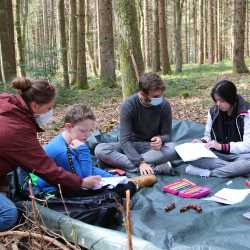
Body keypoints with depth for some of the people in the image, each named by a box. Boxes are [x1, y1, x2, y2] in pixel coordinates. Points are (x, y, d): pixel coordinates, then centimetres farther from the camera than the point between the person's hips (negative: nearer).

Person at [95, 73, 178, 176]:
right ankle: (154, 168, -36)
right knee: (100, 149, -28)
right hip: (131, 147, -1)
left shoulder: (164, 105, -12)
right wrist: (140, 162, -36)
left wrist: (160, 139, -30)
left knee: (174, 149, -32)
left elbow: (167, 134, -5)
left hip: (153, 147, 1)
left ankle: (118, 162, -29)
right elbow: (125, 140, -23)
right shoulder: (128, 105, -19)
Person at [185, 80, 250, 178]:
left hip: (239, 155, -4)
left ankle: (208, 172, -30)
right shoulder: (213, 112, 3)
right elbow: (208, 136, 12)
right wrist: (203, 142, -11)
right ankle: (236, 168, -25)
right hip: (218, 155, 4)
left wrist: (222, 146, -24)